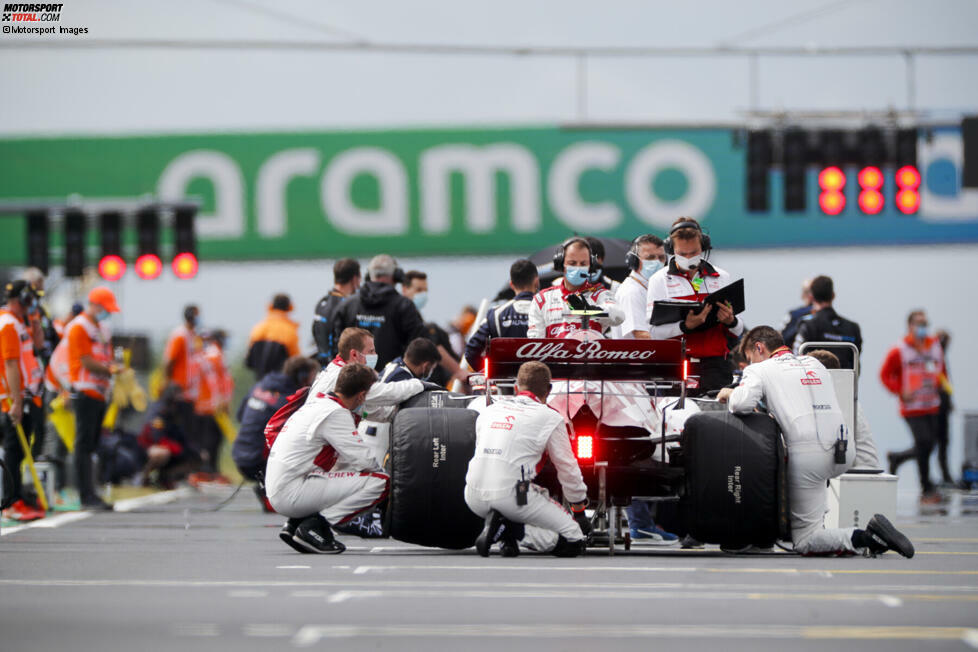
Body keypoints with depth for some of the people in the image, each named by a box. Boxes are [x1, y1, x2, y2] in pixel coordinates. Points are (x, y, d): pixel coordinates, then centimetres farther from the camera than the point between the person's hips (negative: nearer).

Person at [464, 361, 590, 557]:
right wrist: (579, 511, 24)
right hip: (510, 496, -6)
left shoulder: (489, 410, 18)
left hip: (474, 498, 6)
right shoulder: (549, 418, 3)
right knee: (573, 541, 4)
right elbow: (567, 468, 10)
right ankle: (513, 530, -16)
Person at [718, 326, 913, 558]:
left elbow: (742, 404, -10)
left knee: (805, 542, 1)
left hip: (807, 454, -7)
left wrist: (731, 393, 12)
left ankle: (867, 538, -21)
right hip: (844, 454, 7)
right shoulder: (814, 363, 24)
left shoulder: (760, 370, 6)